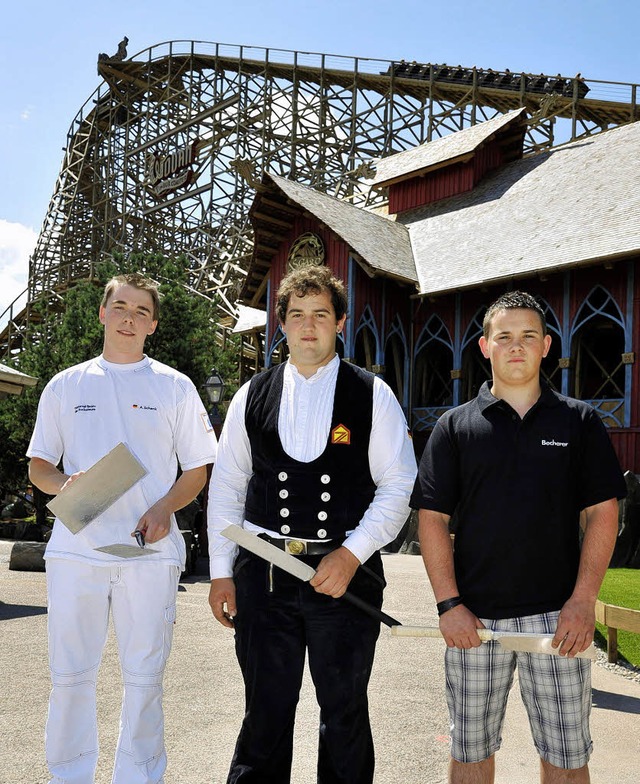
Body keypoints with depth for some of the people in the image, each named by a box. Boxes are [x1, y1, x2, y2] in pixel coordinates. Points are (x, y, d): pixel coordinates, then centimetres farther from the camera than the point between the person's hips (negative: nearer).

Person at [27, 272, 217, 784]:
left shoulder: (175, 387, 7)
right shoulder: (66, 386, 10)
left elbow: (197, 470, 8)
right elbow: (39, 467, 13)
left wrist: (164, 507, -11)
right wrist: (65, 485, -10)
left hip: (149, 551, -1)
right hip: (76, 547, 1)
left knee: (144, 677, 6)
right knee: (70, 675, 7)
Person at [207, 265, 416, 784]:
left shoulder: (373, 395, 1)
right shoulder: (253, 396, 7)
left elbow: (399, 484, -2)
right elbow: (226, 486, 9)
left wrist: (352, 554, -11)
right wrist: (221, 572, 5)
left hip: (347, 571, -1)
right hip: (263, 574, 2)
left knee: (345, 714, 11)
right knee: (266, 712, 11)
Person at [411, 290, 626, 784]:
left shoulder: (578, 421, 5)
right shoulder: (455, 426, 5)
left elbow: (602, 513, 3)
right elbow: (432, 519, 2)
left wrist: (583, 601, -8)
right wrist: (449, 604, -7)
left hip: (557, 616, 0)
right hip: (473, 617, 0)